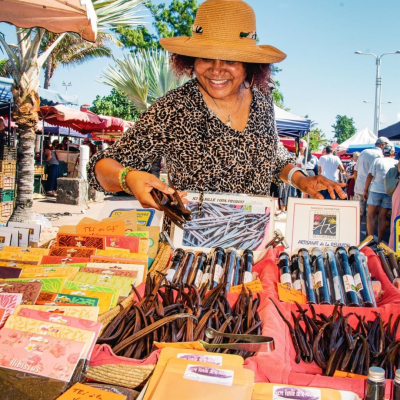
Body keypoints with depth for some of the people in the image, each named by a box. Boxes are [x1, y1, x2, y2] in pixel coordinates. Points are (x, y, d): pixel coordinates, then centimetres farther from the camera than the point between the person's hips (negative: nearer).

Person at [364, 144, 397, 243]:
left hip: (375, 190, -1)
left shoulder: (377, 160, 4)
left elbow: (370, 176, -1)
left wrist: (365, 190, 4)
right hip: (389, 192, 2)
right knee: (382, 217, 7)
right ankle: (379, 241, 8)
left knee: (370, 215, 4)